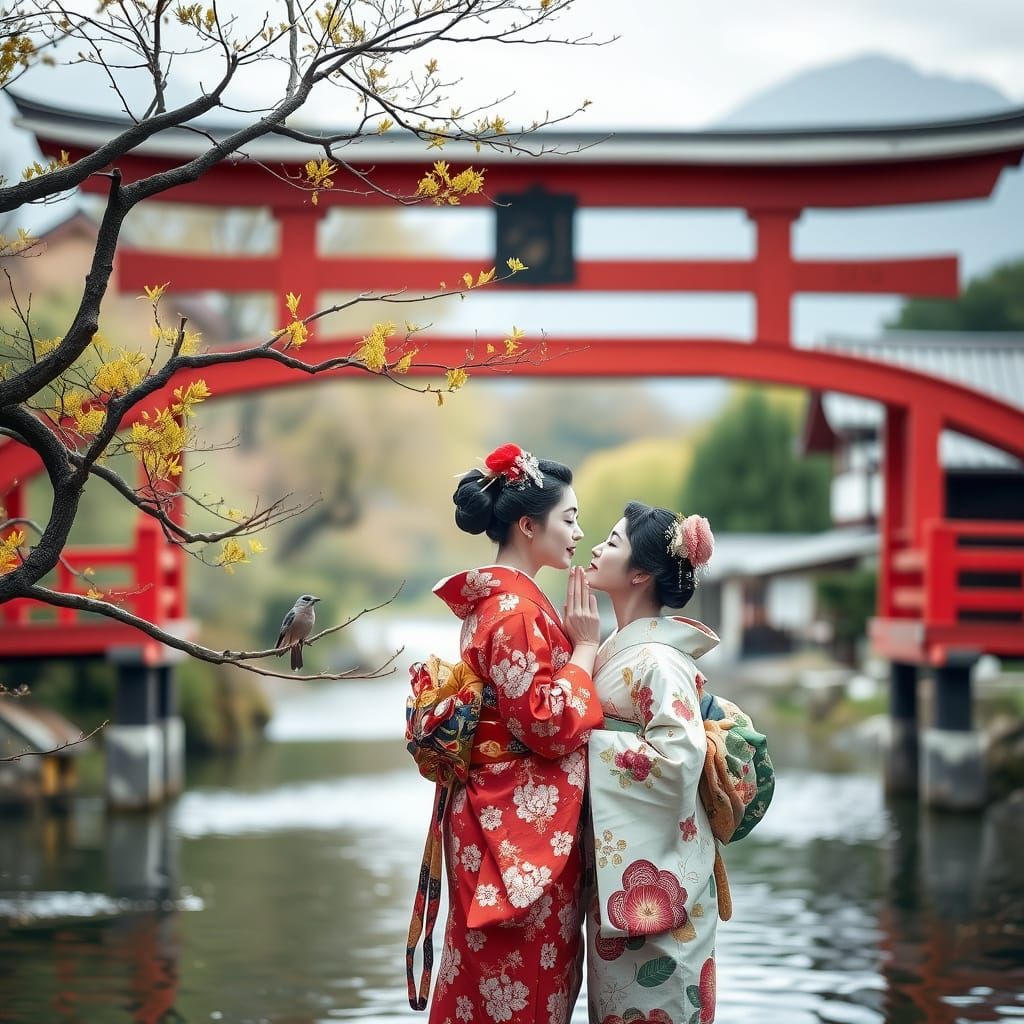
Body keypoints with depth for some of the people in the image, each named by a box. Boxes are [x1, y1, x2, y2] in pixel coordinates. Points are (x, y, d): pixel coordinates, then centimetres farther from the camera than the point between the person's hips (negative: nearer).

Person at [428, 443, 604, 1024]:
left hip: (507, 819, 10)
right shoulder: (516, 610, -17)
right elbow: (549, 725, -21)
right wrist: (585, 647, -12)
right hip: (524, 828, -10)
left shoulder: (499, 599, 13)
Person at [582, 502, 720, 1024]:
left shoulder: (657, 659, -17)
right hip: (614, 855, 9)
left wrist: (588, 745, -19)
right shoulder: (619, 646, 10)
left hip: (653, 866, -9)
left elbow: (677, 756, -25)